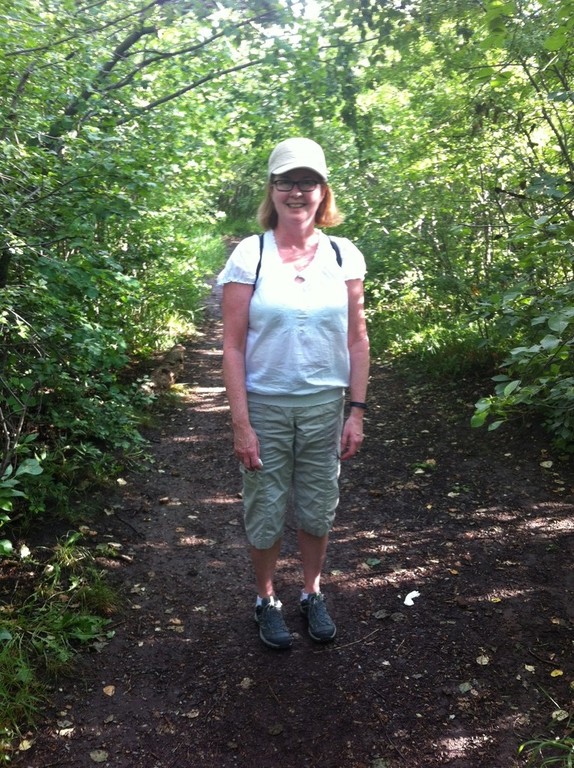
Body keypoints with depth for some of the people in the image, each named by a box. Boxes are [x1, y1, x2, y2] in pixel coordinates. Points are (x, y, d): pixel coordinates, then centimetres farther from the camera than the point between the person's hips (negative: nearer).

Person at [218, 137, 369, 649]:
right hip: (265, 405, -2)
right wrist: (241, 423, -11)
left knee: (319, 510, 15)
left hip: (325, 405, 2)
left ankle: (313, 593, 39)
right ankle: (267, 601, 35)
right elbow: (234, 346, -8)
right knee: (266, 512, 11)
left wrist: (357, 412, 0)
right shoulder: (249, 254, -7)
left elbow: (357, 342, 4)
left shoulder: (344, 255, 0)